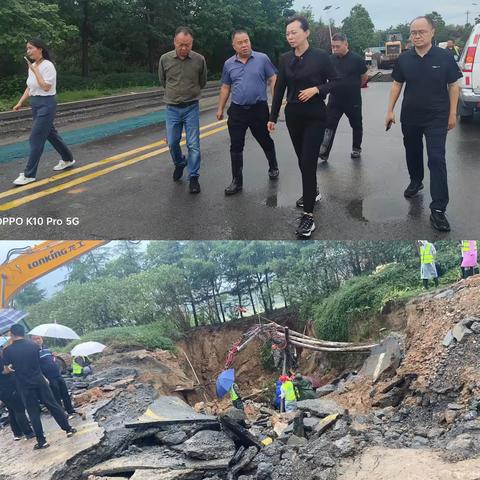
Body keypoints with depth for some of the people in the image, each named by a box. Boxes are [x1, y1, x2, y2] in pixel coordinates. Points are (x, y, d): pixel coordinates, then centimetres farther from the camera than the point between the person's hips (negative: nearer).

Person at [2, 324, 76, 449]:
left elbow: (6, 370, 3)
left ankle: (41, 441, 9)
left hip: (24, 385, -2)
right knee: (53, 405, 11)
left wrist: (9, 369, 25)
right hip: (39, 380, 2)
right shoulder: (33, 345, 1)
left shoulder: (8, 350, -7)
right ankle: (68, 428, 16)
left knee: (33, 413, 6)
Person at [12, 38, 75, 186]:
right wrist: (20, 103, 10)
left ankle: (29, 174, -5)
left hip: (46, 104, -9)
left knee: (36, 139, -9)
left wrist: (35, 70, -19)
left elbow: (46, 87, -22)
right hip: (35, 104, 9)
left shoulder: (47, 65, -15)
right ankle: (67, 160, 37)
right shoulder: (32, 66, 10)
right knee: (50, 134, 19)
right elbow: (29, 87, 17)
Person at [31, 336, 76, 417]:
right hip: (50, 379, -7)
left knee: (66, 395, 13)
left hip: (58, 375, 7)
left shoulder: (46, 348, 12)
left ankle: (71, 411, 25)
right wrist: (44, 378, -22)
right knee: (57, 398, 0)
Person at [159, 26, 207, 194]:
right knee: (172, 142, 9)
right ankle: (179, 164, 37)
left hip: (191, 107, -1)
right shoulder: (165, 59, -6)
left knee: (193, 144, -3)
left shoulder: (199, 60, -8)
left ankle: (193, 177, 7)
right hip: (172, 108, 2)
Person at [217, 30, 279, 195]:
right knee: (236, 147, 2)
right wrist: (220, 109, 11)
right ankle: (237, 181, 12)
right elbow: (225, 88, 13)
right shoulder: (229, 64, 5)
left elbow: (273, 80, -2)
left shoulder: (262, 59, -3)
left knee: (266, 141, 14)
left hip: (259, 109, -2)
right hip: (237, 111, 2)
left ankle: (273, 167, 39)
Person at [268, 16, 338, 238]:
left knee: (308, 161, -11)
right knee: (302, 159, 15)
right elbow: (279, 88, 7)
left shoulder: (321, 57, -8)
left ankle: (308, 215, -10)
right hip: (293, 116, 5)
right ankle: (312, 192, 41)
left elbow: (334, 82, -1)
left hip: (315, 116, -5)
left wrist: (316, 89, -18)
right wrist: (273, 116, 7)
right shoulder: (285, 59, 3)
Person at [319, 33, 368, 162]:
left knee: (356, 126, 13)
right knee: (329, 125, -7)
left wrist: (353, 88, 11)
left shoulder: (356, 59, -10)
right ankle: (323, 153, -6)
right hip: (335, 100, 2)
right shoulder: (331, 59, 0)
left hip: (353, 101, -2)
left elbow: (364, 77, 0)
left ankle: (356, 149, 31)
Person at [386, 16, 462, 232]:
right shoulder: (404, 59, 0)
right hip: (410, 117, 4)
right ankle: (415, 182, 48)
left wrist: (452, 114, -5)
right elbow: (397, 85, 8)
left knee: (436, 160, -9)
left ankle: (438, 209, -10)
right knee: (412, 153, 20)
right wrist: (390, 110, 4)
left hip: (436, 118, -3)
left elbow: (453, 86, -3)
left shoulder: (444, 57, -8)